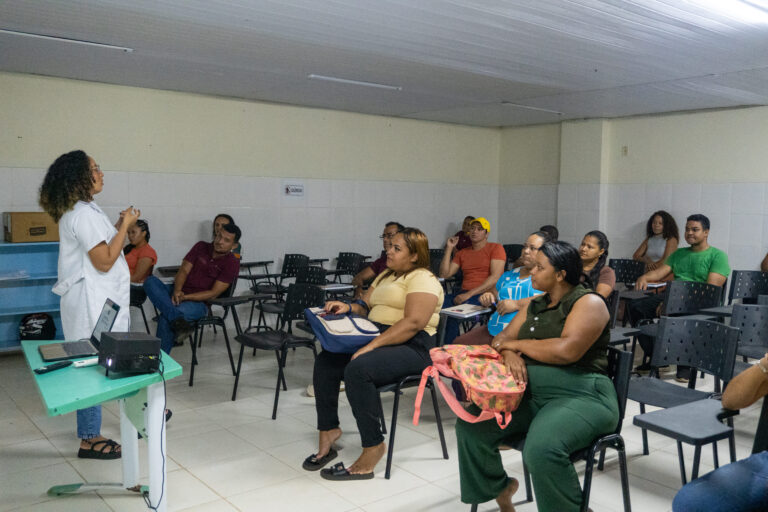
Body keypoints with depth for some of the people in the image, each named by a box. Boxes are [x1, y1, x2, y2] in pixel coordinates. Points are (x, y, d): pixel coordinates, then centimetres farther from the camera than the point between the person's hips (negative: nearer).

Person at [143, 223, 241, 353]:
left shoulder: (232, 264, -4)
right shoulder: (201, 247, 12)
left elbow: (213, 293, -10)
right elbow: (184, 270, 4)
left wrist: (185, 297, -20)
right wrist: (177, 291, -17)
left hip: (198, 303, -6)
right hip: (177, 295, 6)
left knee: (165, 318, -36)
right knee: (150, 281, -26)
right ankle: (178, 322, -42)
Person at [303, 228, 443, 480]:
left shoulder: (422, 279, -7)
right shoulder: (386, 276, 23)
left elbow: (414, 322, -21)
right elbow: (365, 305, 22)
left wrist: (372, 345, -28)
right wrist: (347, 307, -2)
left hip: (411, 347, -9)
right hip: (376, 339, 9)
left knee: (358, 369, -33)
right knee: (325, 361, -11)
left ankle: (373, 447, -22)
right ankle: (328, 429, 0)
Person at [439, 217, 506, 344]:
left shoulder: (496, 248, 5)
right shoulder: (462, 253, 23)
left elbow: (496, 278, -8)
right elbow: (444, 274, 14)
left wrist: (470, 294, -16)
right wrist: (449, 248, 9)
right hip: (464, 294, 5)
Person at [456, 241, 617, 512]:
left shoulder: (589, 302, -7)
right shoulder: (536, 304, 17)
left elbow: (566, 351, -22)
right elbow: (502, 338, 14)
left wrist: (518, 344, -8)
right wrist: (509, 354, -11)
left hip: (578, 395, -7)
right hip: (528, 393, 8)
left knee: (541, 449, -34)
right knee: (470, 425, -8)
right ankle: (498, 488, 17)